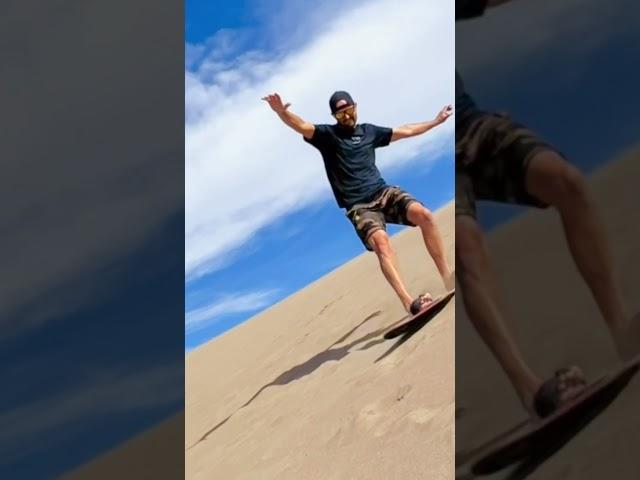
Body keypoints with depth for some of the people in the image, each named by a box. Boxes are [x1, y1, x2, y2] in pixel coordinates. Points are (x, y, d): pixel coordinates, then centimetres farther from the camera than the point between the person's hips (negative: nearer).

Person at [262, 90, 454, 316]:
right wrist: (280, 112, -36)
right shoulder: (327, 135, 3)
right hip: (359, 205, -4)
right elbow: (301, 126, -15)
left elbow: (406, 131, 29)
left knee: (424, 215, -23)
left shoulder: (369, 131, 17)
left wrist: (437, 120, 37)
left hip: (384, 192, 4)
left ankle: (447, 277, -14)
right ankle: (409, 303, -42)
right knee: (380, 240, -32)